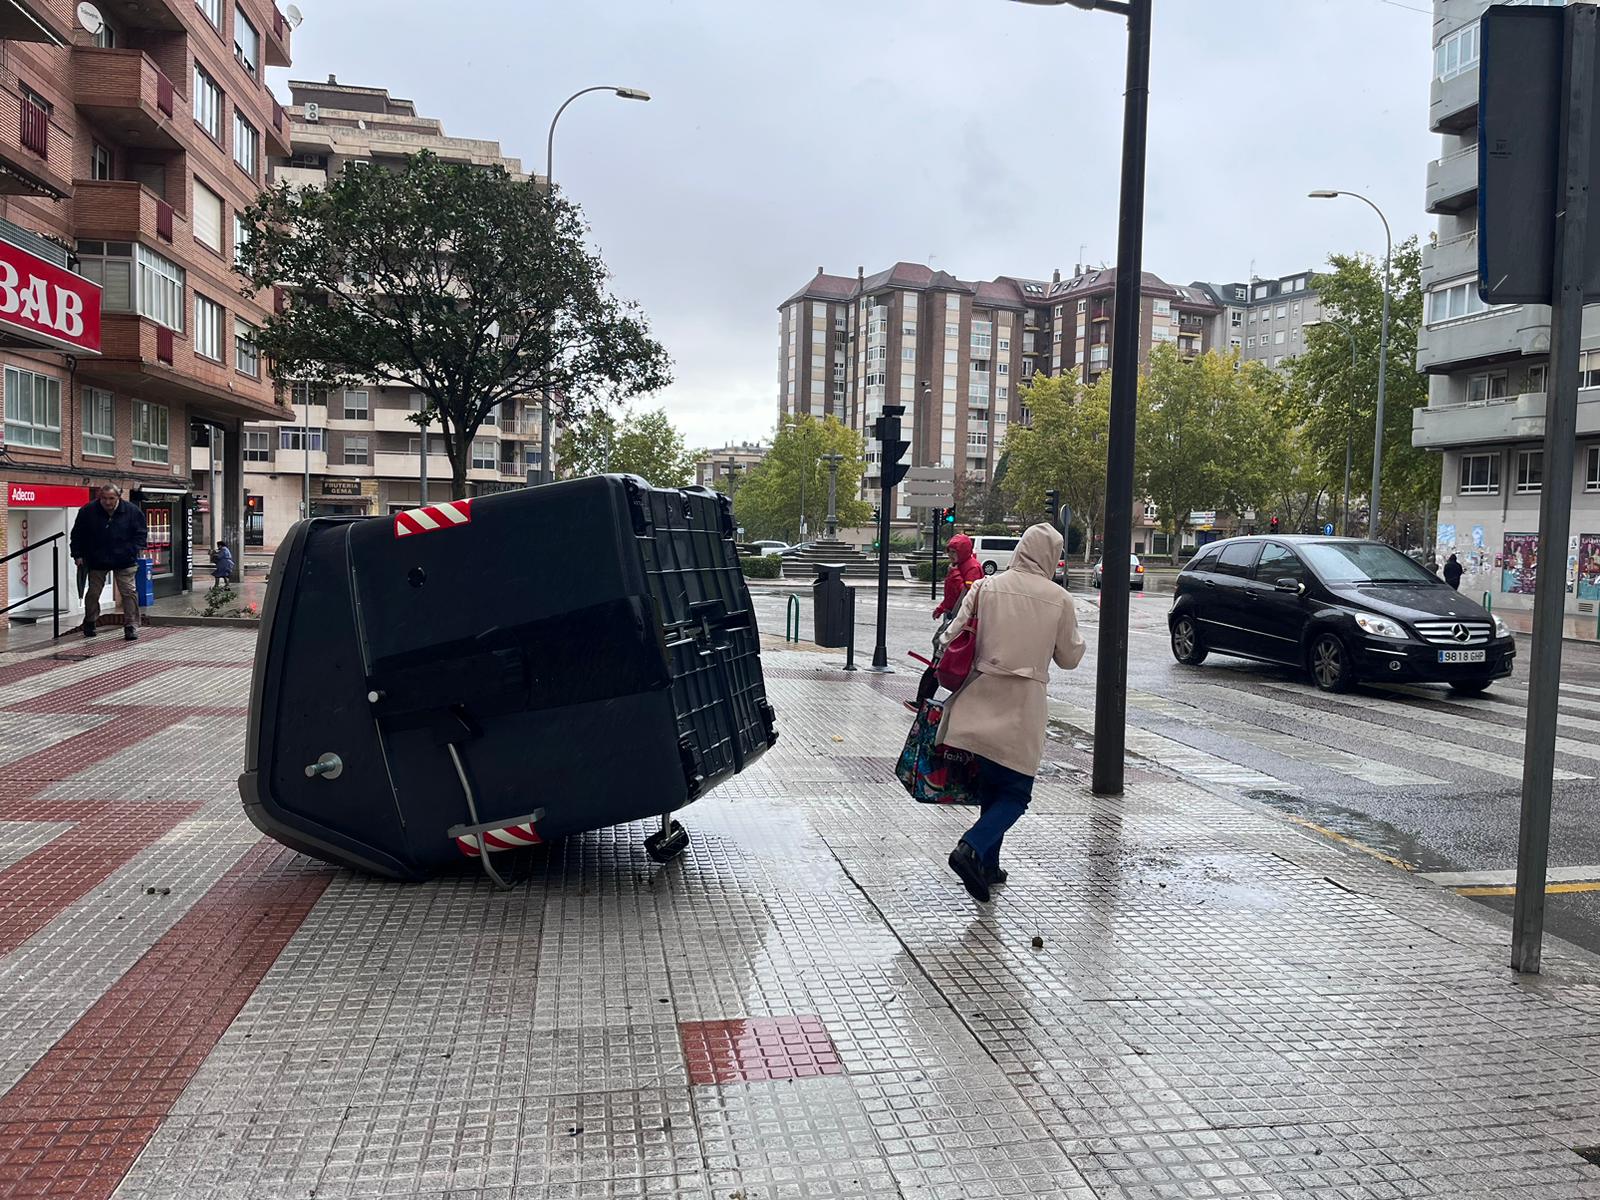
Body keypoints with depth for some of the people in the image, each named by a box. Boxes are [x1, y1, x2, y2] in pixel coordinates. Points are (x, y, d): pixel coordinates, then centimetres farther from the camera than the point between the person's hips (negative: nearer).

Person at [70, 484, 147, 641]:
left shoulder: (132, 511, -8)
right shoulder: (88, 511, -5)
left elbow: (140, 534, 1)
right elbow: (77, 535, 5)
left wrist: (135, 550, -13)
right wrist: (78, 555, -1)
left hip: (124, 560, -1)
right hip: (96, 561, 1)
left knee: (129, 592, -7)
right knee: (93, 593, 12)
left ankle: (131, 626, -1)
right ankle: (89, 623, 31)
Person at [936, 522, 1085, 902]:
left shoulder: (986, 587, 2)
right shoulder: (1059, 599, -3)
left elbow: (953, 636, -3)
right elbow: (1070, 657, 5)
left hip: (982, 699, 4)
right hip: (1023, 706, -3)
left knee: (990, 787, 19)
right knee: (1015, 794, 6)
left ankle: (988, 866, 23)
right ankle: (972, 848, -16)